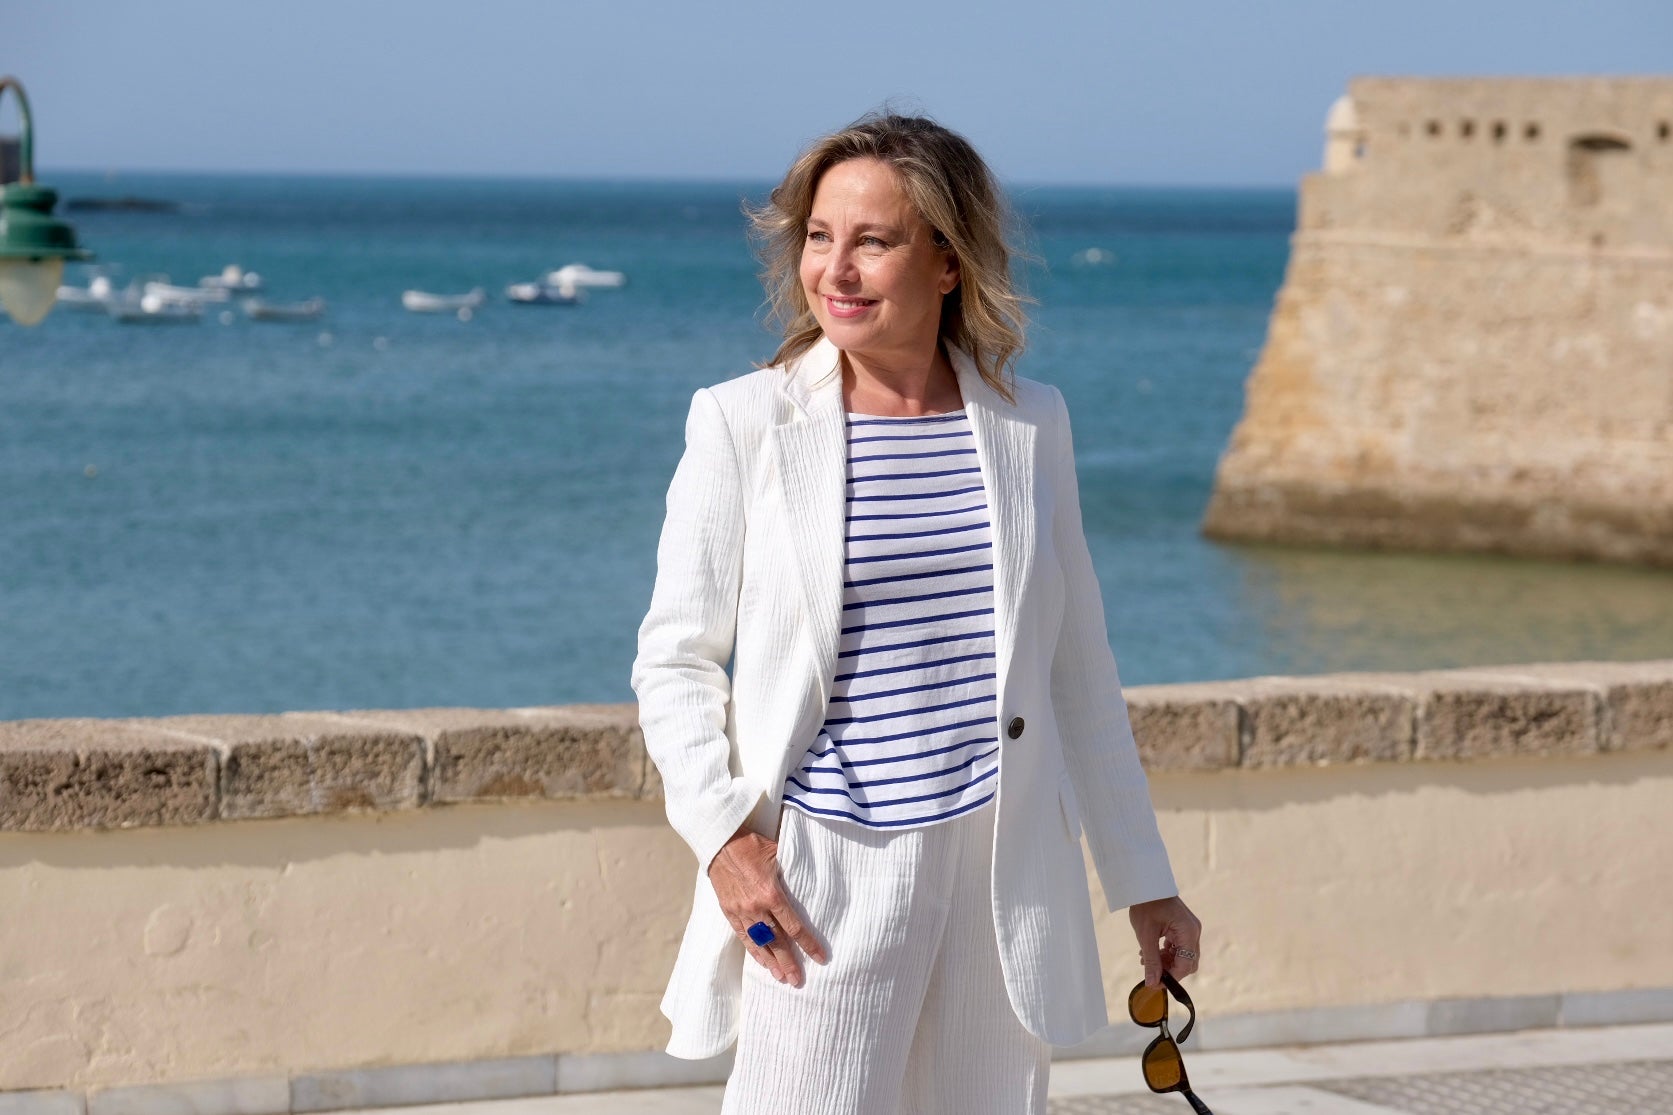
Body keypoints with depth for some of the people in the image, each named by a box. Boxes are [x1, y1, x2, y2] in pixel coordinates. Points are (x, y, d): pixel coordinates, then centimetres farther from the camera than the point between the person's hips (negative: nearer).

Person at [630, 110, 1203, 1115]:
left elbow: (1079, 667, 13)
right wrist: (725, 834, -12)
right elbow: (675, 661, 2)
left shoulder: (1031, 424, 7)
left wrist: (1144, 879, 14)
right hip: (821, 878, -3)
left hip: (1002, 872, 3)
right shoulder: (744, 423, -1)